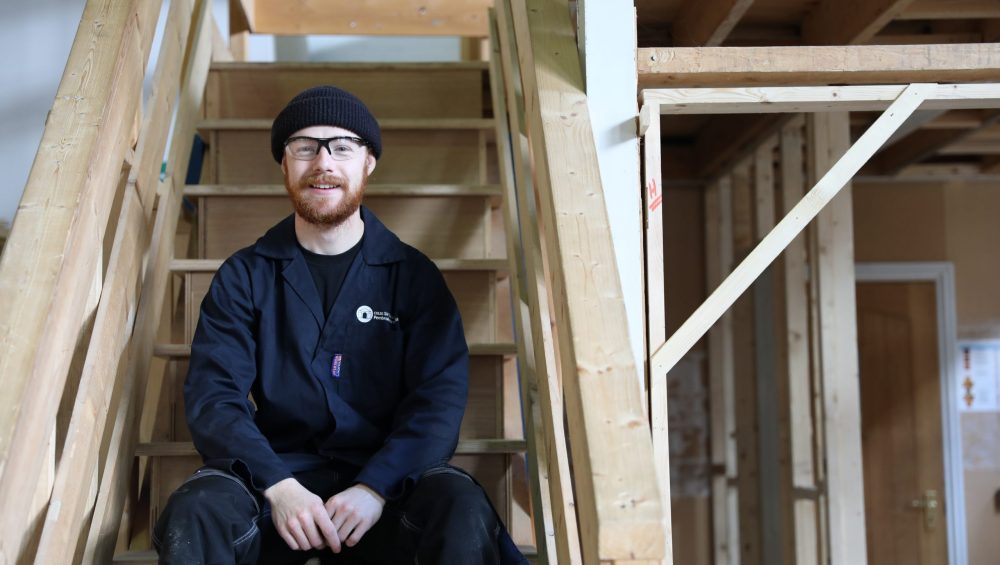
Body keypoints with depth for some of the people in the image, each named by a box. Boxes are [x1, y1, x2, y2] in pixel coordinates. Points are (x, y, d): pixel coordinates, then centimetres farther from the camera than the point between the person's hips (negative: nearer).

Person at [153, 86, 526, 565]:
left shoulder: (414, 276, 8)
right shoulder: (244, 276, 9)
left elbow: (441, 395, -2)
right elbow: (213, 395, -2)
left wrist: (375, 487, -19)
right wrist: (278, 486, -20)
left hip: (386, 481, -1)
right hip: (274, 475, 1)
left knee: (460, 505, -33)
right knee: (198, 508, -31)